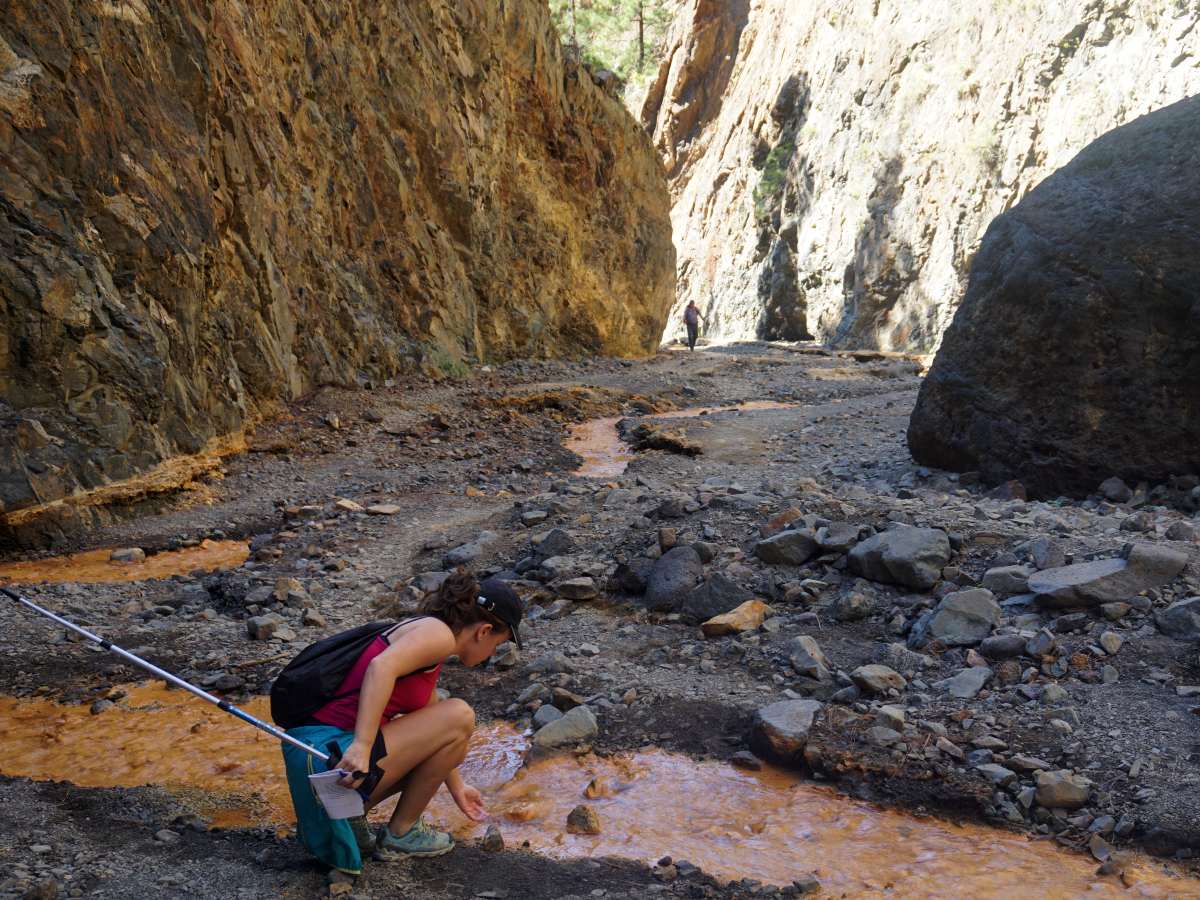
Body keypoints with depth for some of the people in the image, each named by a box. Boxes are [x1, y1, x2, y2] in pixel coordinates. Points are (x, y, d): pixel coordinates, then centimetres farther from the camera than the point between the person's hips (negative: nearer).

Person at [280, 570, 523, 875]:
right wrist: (361, 745, -36)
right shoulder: (439, 633, -9)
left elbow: (433, 732, 33)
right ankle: (401, 833, 6)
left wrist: (457, 787, 43)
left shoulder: (421, 631, 20)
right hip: (339, 759, -10)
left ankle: (348, 814, 14)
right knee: (460, 717, -8)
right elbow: (381, 666, -30)